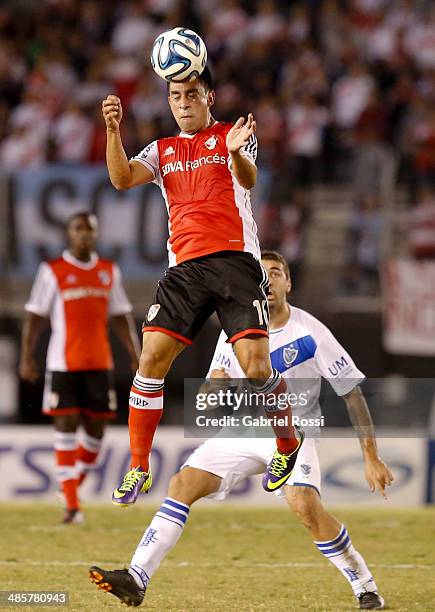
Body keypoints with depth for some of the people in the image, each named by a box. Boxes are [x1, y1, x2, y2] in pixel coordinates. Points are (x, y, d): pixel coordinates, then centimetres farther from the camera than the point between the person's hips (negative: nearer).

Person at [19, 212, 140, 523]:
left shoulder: (109, 271, 10)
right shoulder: (52, 271, 0)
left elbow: (121, 316, 15)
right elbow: (35, 316, 0)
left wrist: (136, 356, 9)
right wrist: (27, 358, -7)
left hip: (100, 363, 4)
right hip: (63, 364, -4)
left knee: (96, 428, 4)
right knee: (66, 425, -6)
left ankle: (74, 483, 24)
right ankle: (72, 504, -6)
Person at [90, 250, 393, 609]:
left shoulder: (309, 333, -14)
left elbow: (353, 393, -10)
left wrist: (372, 458, -13)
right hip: (243, 430, 5)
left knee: (305, 504, -29)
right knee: (183, 484, -13)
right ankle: (136, 580, -14)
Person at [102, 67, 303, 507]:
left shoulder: (230, 136, 8)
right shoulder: (162, 151, 19)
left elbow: (249, 179, -13)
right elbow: (122, 178, 1)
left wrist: (237, 152, -36)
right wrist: (113, 129, -14)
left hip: (235, 260, -3)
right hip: (185, 268, 3)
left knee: (256, 368, -13)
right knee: (151, 359, -10)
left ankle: (288, 445, 12)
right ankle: (138, 468, 0)